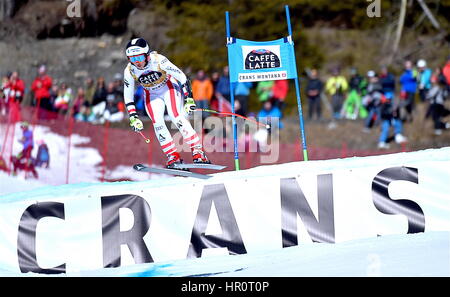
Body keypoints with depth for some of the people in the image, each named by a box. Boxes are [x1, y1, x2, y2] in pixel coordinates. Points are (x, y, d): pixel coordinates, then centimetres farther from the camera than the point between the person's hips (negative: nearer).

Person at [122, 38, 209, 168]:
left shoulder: (158, 60, -30)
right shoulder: (129, 71, -19)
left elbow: (182, 77, -24)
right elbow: (128, 97, -7)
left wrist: (189, 99, -25)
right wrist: (133, 118, -13)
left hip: (169, 87, -4)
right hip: (151, 95, 4)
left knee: (176, 117, -22)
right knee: (157, 123, -17)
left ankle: (198, 152, -23)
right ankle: (173, 157, -12)